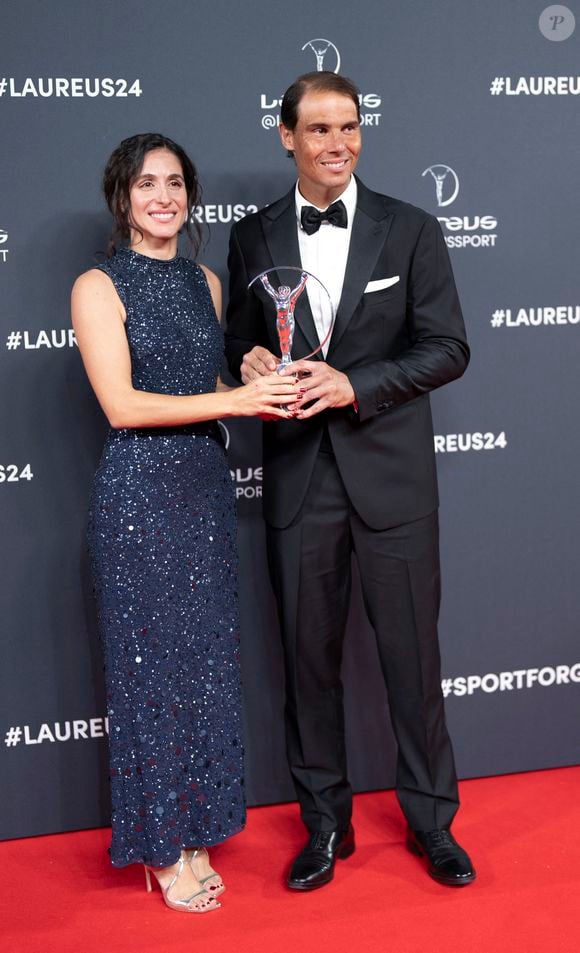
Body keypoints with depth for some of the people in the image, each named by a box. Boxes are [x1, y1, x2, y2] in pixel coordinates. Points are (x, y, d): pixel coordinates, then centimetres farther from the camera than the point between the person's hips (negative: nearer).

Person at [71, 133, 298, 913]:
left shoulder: (206, 282, 12)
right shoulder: (99, 287, -6)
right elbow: (123, 405, -14)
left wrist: (268, 391, -4)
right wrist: (233, 400, -18)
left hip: (206, 484, 6)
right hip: (139, 492, -6)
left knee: (207, 659, 10)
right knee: (152, 661, 2)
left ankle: (197, 833, 24)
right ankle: (165, 848, 17)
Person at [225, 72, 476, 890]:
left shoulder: (411, 231, 0)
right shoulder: (253, 239, 6)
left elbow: (448, 349, -4)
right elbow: (241, 346, 12)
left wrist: (353, 385, -17)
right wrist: (250, 364, -12)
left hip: (391, 473, -1)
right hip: (298, 478, 2)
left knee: (412, 652, 7)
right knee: (309, 654, 10)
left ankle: (431, 820, 26)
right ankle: (325, 823, 27)